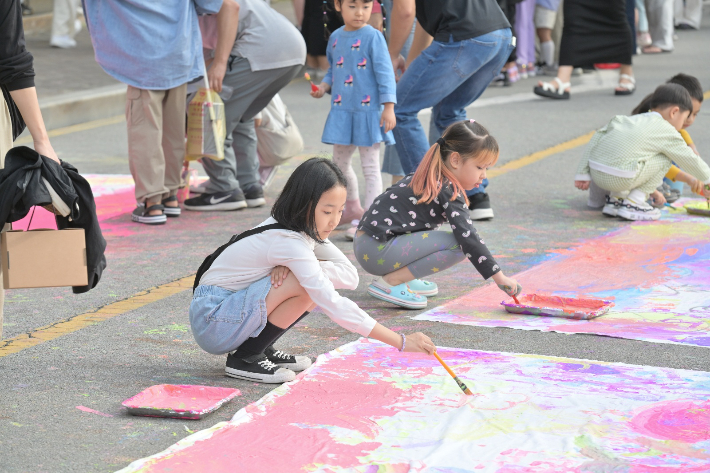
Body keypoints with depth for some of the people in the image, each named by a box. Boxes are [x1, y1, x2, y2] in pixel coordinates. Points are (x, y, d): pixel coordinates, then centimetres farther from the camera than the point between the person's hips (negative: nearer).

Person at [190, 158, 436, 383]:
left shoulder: (305, 229, 3)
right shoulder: (289, 242, -26)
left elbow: (350, 276, -2)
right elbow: (334, 307, -31)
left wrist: (301, 267, -22)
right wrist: (401, 342, -31)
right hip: (211, 320, -9)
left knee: (320, 284, -1)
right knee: (305, 284, -25)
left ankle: (261, 348, 7)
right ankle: (245, 358, -11)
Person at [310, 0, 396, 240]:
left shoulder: (372, 37, -12)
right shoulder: (336, 37, 7)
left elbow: (385, 73, -13)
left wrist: (388, 107, -16)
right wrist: (324, 86, 1)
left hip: (368, 112, -7)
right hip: (341, 110, 7)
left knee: (370, 167, -2)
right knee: (340, 163, 18)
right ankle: (352, 207, 37)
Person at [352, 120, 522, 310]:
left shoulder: (426, 178, 15)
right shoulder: (449, 191, -13)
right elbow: (467, 235, -19)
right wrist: (498, 276, -17)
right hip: (377, 251, -9)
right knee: (458, 245, -15)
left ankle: (402, 277, 11)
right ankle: (389, 283, -13)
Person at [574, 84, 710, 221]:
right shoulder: (667, 131, 6)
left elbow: (597, 138, 18)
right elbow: (689, 159, 15)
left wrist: (583, 174, 20)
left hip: (596, 174, 7)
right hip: (619, 178, -7)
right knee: (665, 158, 10)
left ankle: (615, 199, 19)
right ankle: (632, 203, 6)